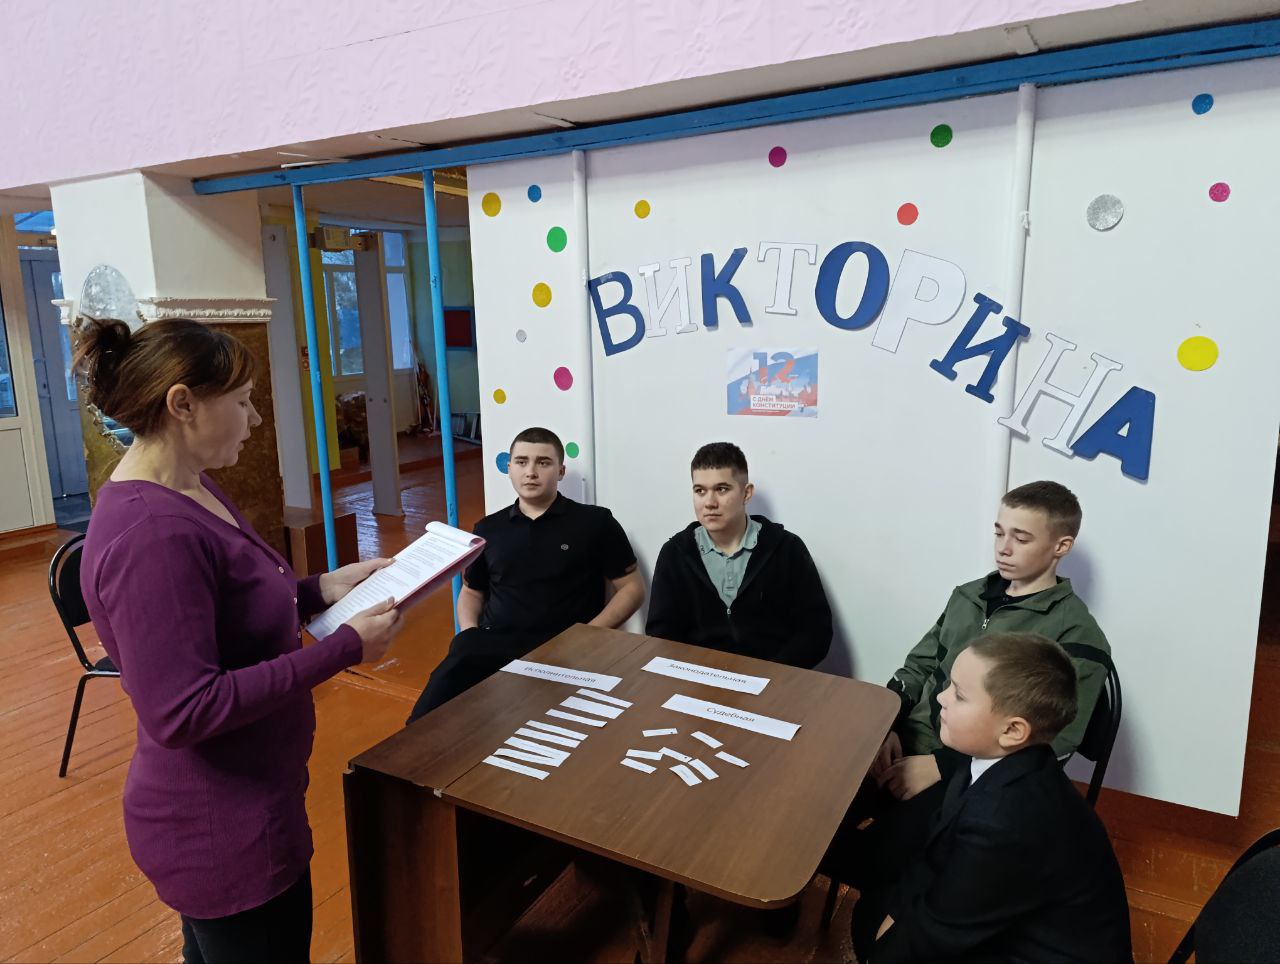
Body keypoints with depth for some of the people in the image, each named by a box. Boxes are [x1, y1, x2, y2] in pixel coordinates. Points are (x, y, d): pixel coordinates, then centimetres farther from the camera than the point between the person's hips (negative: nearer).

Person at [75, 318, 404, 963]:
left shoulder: (191, 489, 2)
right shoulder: (152, 534, -29)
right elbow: (181, 711, -29)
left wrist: (320, 589, -1)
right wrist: (345, 646, -27)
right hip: (223, 834, -9)